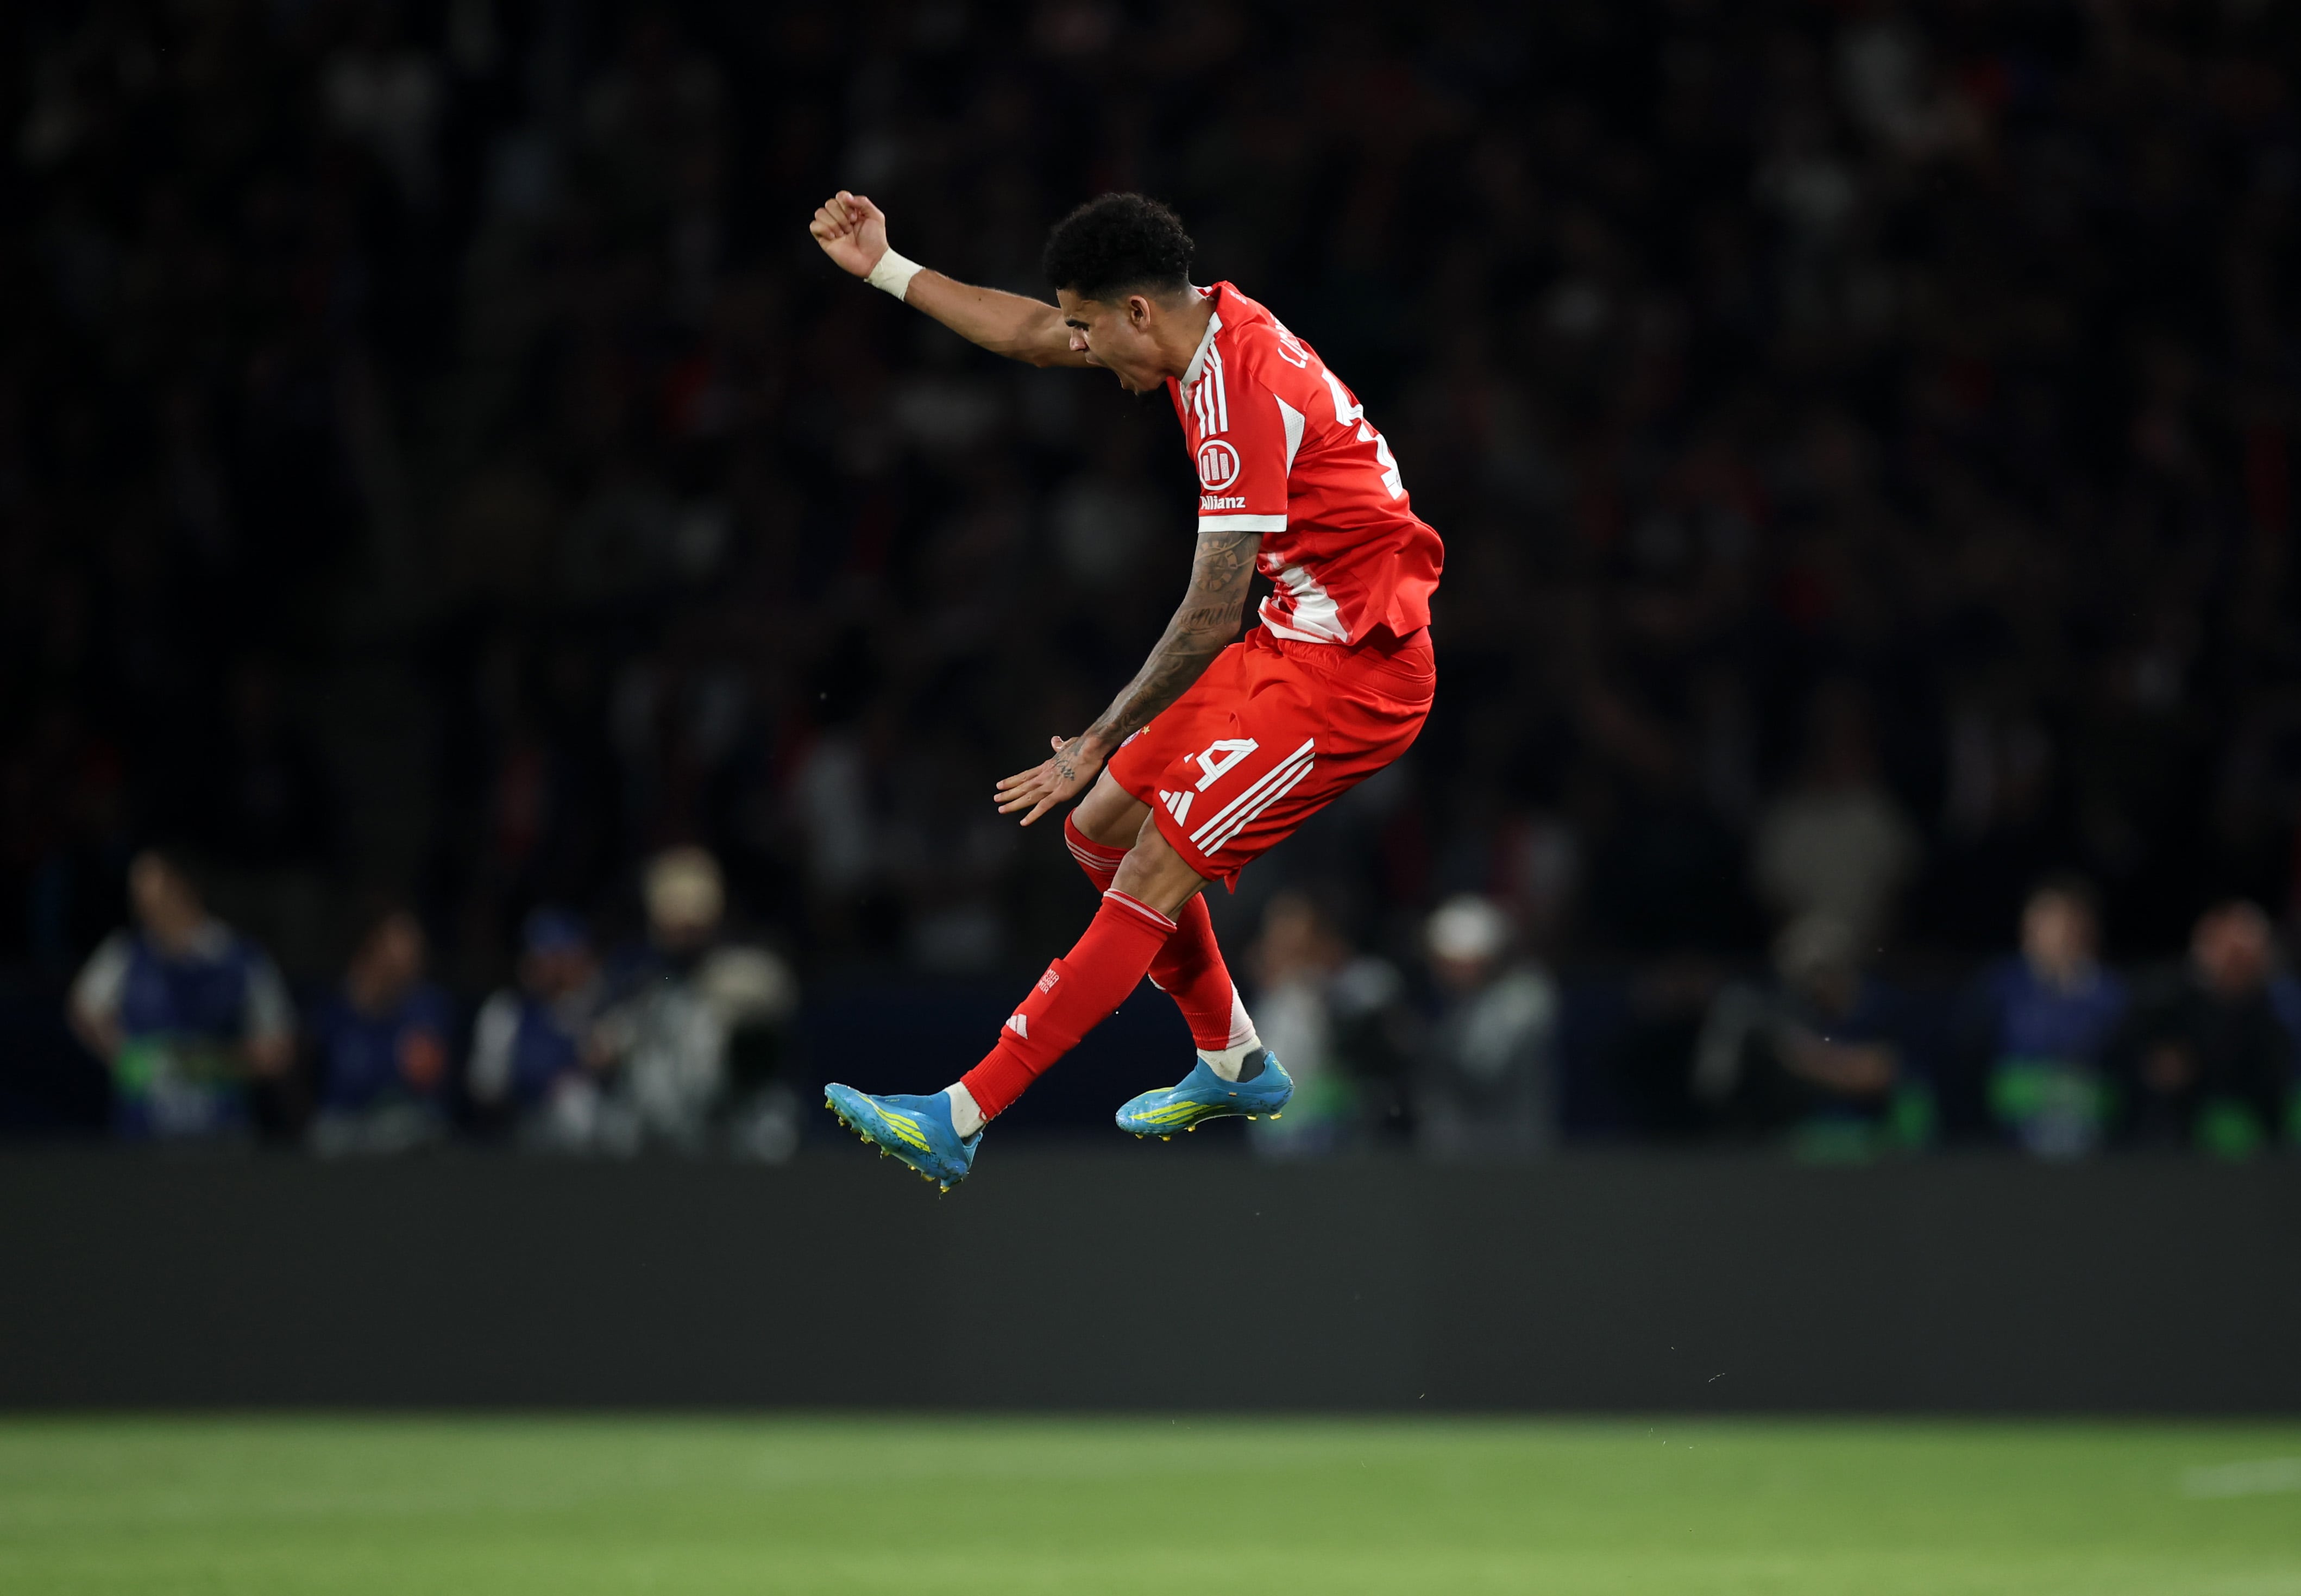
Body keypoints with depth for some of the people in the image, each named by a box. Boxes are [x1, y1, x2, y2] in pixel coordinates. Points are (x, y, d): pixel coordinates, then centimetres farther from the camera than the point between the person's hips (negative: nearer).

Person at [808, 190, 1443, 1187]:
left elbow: (1212, 617, -24)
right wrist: (886, 269, 19)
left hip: (1353, 673, -10)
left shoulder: (1241, 394, -26)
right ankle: (1233, 1064, 27)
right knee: (1102, 831, 12)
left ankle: (959, 1121, -20)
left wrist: (1099, 744, -17)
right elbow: (1030, 336, 20)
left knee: (1155, 874, -15)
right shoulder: (1206, 322, 2)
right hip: (1296, 641, 10)